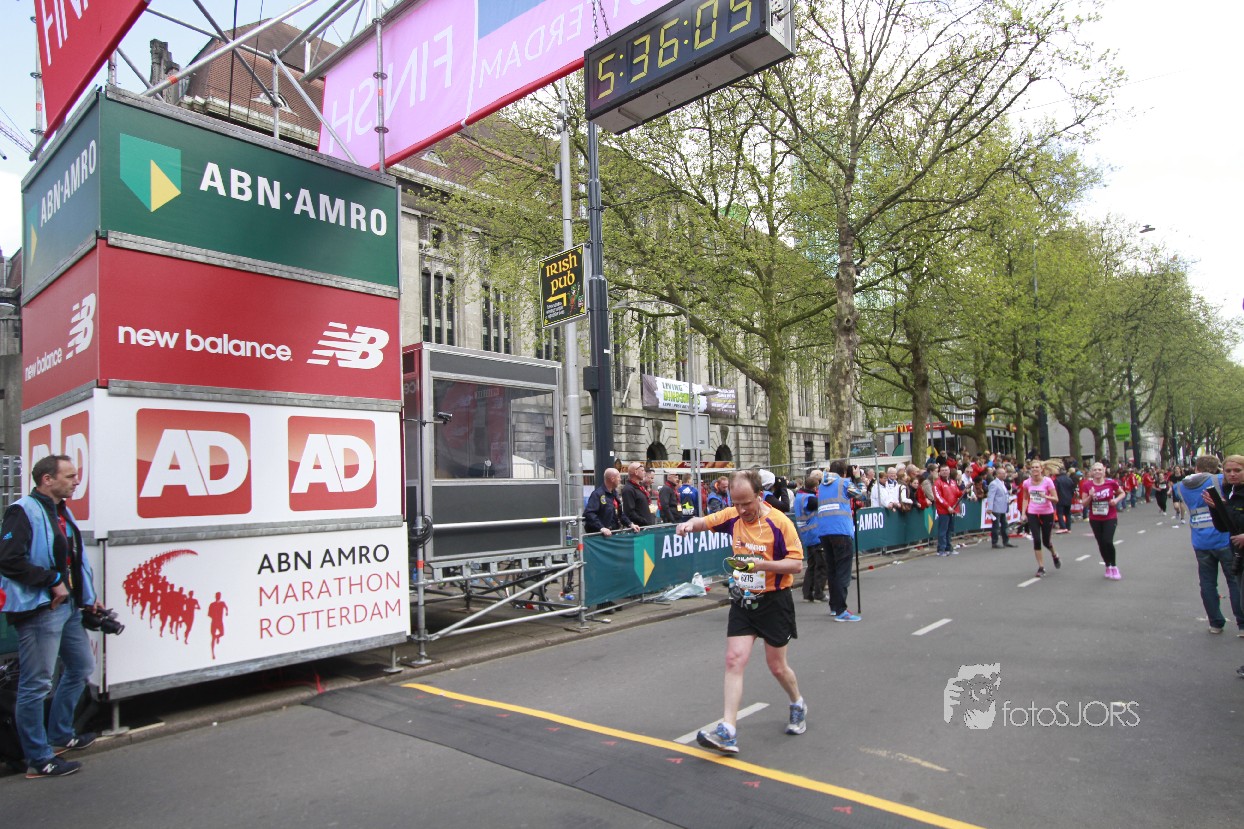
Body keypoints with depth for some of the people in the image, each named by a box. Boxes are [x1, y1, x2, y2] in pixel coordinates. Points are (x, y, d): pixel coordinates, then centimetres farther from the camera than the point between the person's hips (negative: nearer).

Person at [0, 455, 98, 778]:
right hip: (38, 610, -10)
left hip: (68, 607, 10)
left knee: (81, 667, 20)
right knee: (36, 685, 1)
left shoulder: (61, 512, 13)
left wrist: (88, 596, 18)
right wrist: (53, 581, -21)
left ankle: (59, 736, 36)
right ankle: (39, 759, 11)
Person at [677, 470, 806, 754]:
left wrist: (762, 564, -30)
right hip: (743, 600, 4)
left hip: (774, 602, -4)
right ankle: (727, 731, -6)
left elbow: (797, 564, -16)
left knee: (777, 666, 10)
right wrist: (689, 524, -13)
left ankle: (798, 705, 41)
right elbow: (705, 521, 10)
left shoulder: (779, 522, -17)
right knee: (734, 660, -6)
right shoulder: (732, 515, -3)